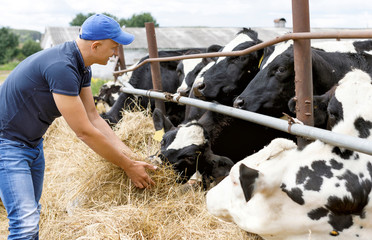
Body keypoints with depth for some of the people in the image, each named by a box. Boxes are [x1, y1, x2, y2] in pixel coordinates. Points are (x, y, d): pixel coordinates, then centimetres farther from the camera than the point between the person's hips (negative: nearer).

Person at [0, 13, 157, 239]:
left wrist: (132, 157, 0)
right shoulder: (61, 68, -29)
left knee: (32, 215, 15)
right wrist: (128, 166, -16)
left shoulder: (81, 67, 1)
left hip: (33, 143, 10)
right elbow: (84, 132, -26)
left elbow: (93, 116, 5)